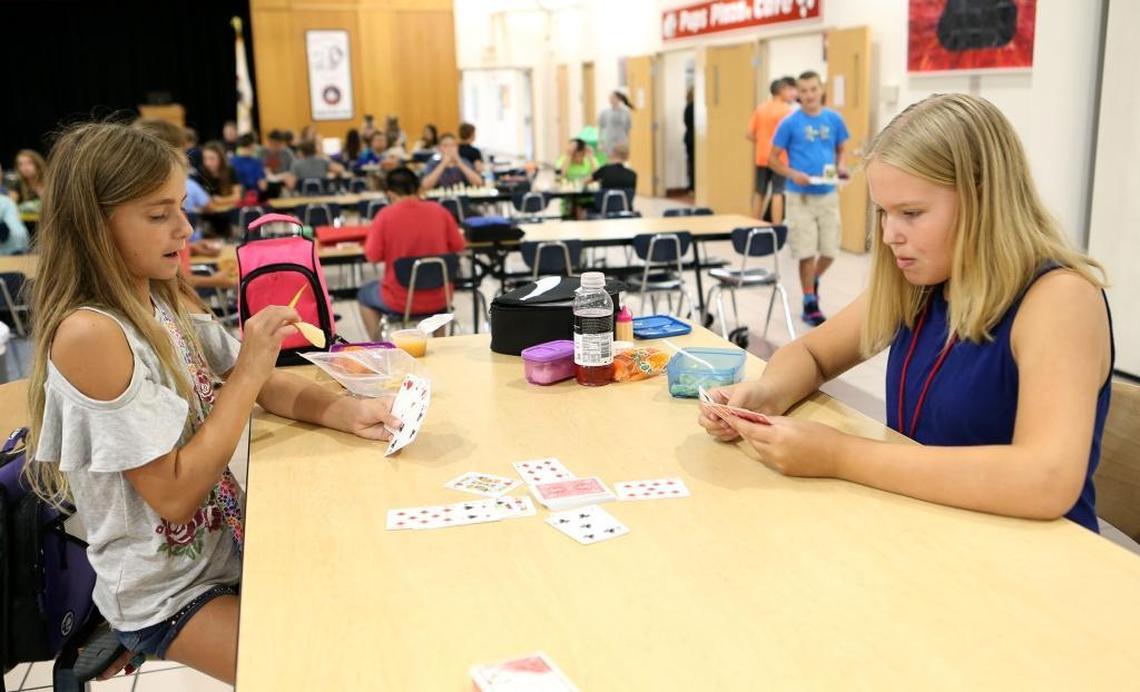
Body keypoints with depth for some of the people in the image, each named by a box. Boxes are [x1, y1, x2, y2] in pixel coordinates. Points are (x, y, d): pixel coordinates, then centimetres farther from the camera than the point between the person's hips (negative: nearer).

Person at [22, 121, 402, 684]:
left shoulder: (170, 302, -1)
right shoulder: (88, 334, -25)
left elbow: (268, 386, 5)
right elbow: (174, 495, -25)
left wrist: (345, 412, -15)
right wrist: (249, 370, -24)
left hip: (229, 541, 7)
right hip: (166, 593, -7)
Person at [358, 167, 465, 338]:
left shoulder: (385, 215, -13)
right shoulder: (439, 210, -5)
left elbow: (372, 256, -11)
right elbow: (458, 246, 3)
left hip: (400, 302, -2)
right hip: (439, 299, 2)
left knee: (364, 294, 29)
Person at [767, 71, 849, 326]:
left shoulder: (834, 119, 3)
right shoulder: (790, 123, -5)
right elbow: (773, 159, -1)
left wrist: (841, 165, -5)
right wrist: (793, 174, -18)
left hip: (828, 195, 3)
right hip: (800, 196, -3)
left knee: (830, 250, 6)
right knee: (807, 252, -1)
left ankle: (813, 280, 36)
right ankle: (810, 304, 12)